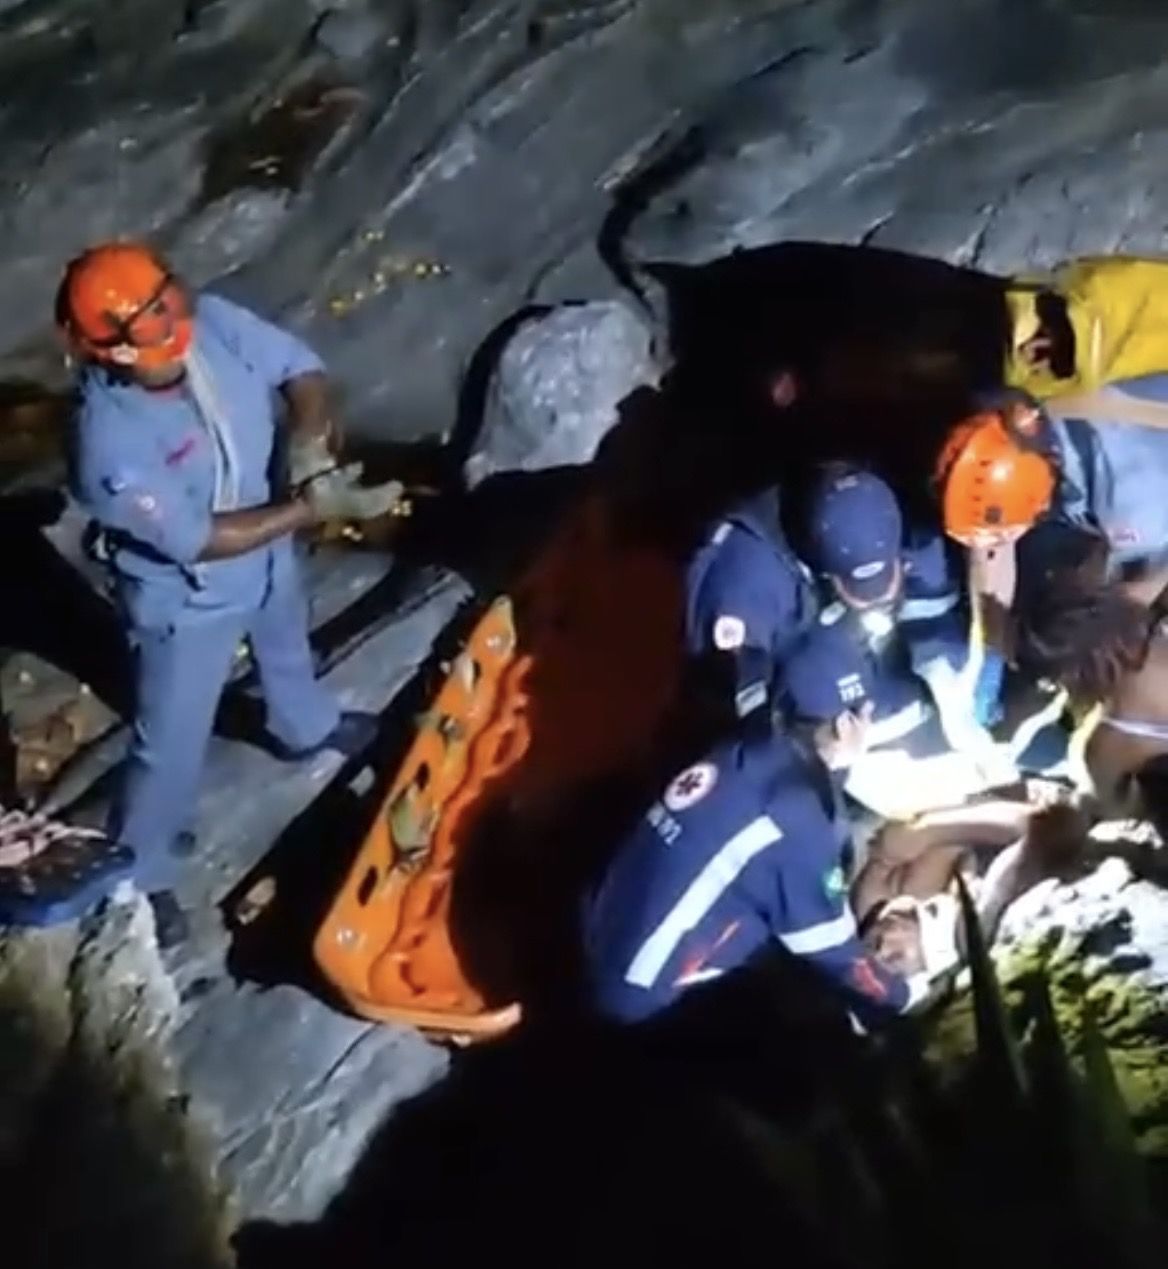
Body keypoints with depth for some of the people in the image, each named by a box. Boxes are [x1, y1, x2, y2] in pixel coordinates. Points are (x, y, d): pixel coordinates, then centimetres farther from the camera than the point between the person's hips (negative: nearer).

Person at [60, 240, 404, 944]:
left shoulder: (208, 318, -24)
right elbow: (197, 541, -33)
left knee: (288, 645, 35)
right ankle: (140, 872, 36)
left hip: (266, 548, 7)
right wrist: (314, 507, -35)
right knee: (171, 745, 11)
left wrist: (310, 440, -30)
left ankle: (307, 726, 69)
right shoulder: (110, 446, -39)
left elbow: (301, 366, -11)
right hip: (189, 599, -6)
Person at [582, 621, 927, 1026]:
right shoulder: (797, 824, -20)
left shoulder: (745, 750, 1)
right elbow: (832, 954, -7)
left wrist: (871, 908, 25)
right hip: (645, 1004, -8)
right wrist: (903, 998, 10)